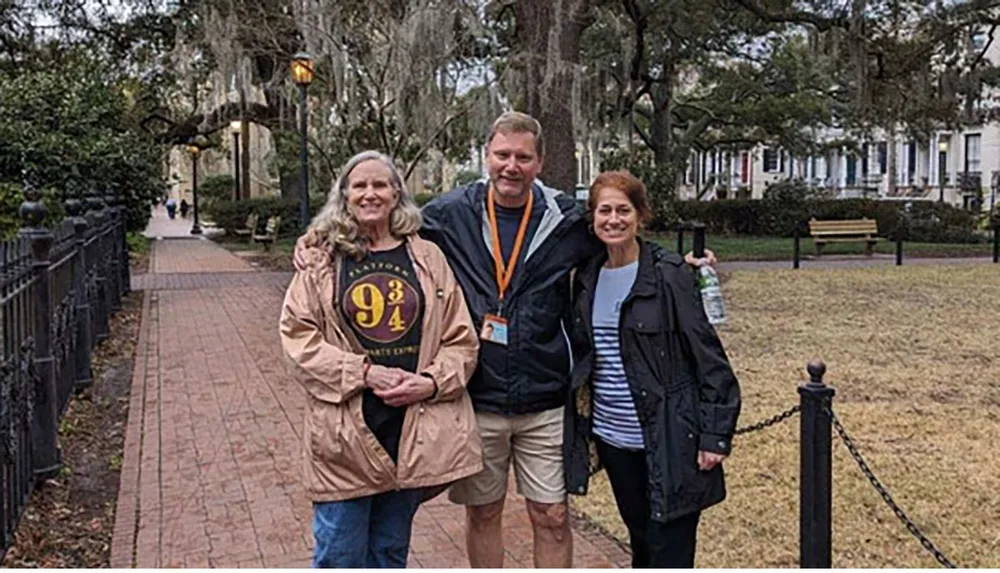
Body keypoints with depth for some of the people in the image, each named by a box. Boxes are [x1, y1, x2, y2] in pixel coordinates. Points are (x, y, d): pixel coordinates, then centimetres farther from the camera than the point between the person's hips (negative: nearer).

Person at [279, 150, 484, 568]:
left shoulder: (427, 258, 7)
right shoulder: (321, 260, 2)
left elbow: (461, 340, 7)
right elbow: (298, 337, -3)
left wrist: (432, 381, -11)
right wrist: (365, 372, -14)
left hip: (415, 429, 2)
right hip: (344, 431, -2)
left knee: (391, 552, 17)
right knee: (339, 555, 5)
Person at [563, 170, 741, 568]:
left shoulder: (670, 275, -10)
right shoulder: (588, 278, 6)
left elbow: (708, 356, -11)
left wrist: (715, 434, -14)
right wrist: (577, 424, 12)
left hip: (668, 440, -5)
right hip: (612, 437, 5)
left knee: (670, 549, 0)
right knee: (641, 539, 19)